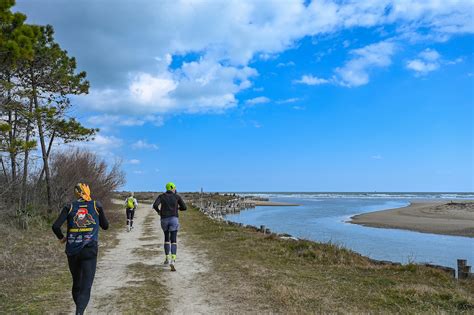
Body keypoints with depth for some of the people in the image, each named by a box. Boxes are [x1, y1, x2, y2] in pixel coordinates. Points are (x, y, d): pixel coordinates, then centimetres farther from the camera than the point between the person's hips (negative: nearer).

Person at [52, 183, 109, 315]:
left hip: (72, 251, 2)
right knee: (86, 286, -3)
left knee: (76, 283, 19)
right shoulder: (96, 205, 2)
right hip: (90, 250, -2)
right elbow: (105, 226, 10)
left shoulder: (69, 207, 3)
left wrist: (61, 238, 11)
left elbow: (55, 226, -6)